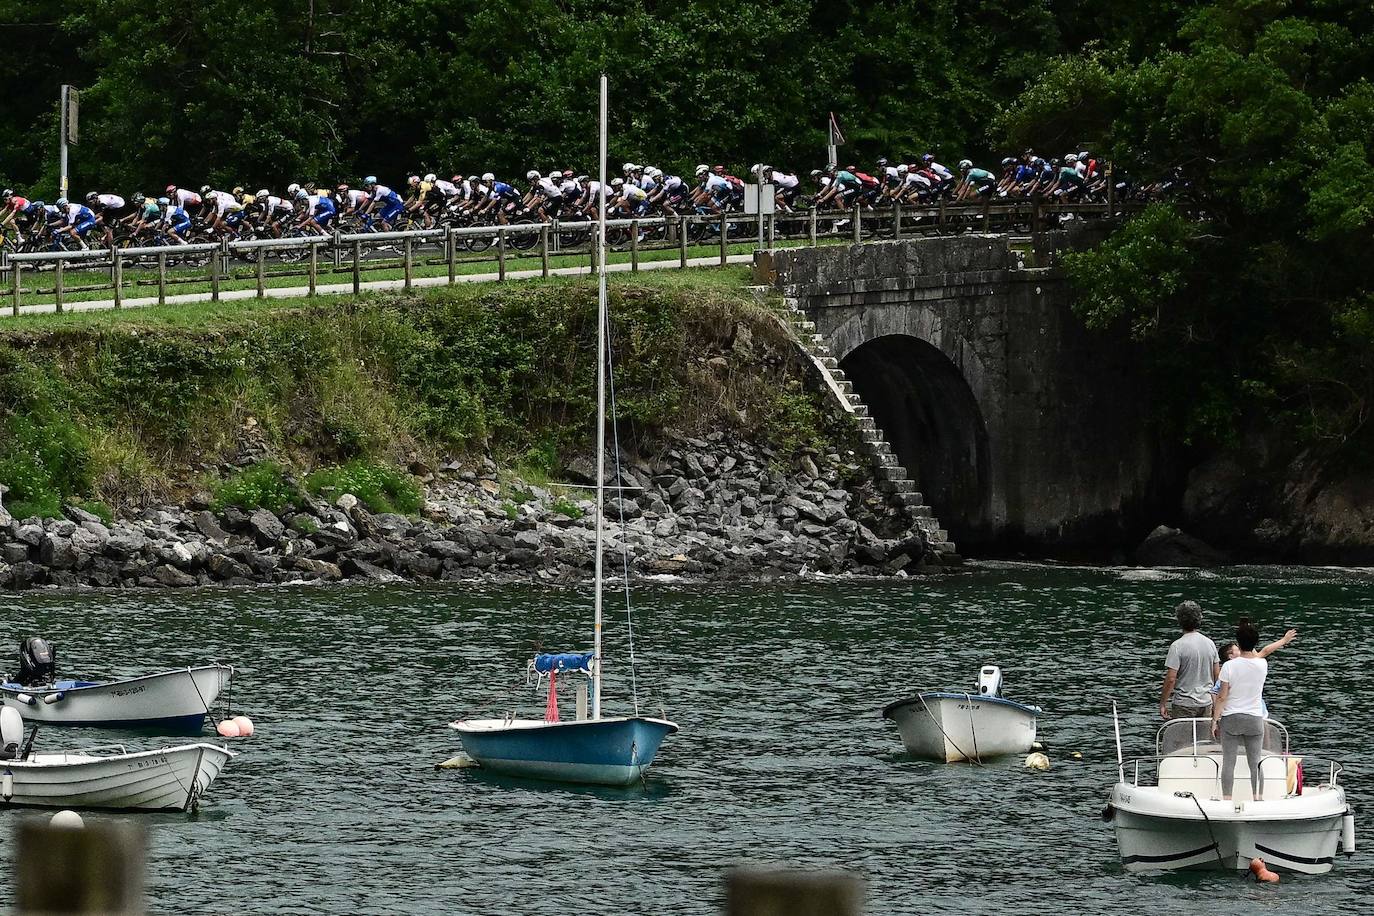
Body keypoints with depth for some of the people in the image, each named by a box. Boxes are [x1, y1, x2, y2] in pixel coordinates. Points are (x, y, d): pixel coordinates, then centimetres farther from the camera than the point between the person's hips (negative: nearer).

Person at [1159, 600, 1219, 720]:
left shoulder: (1177, 646, -14)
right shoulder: (1210, 644, 5)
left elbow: (1170, 679, -16)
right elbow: (1217, 676, 12)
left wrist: (1162, 704, -8)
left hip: (1184, 703, -5)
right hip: (1206, 702, 6)